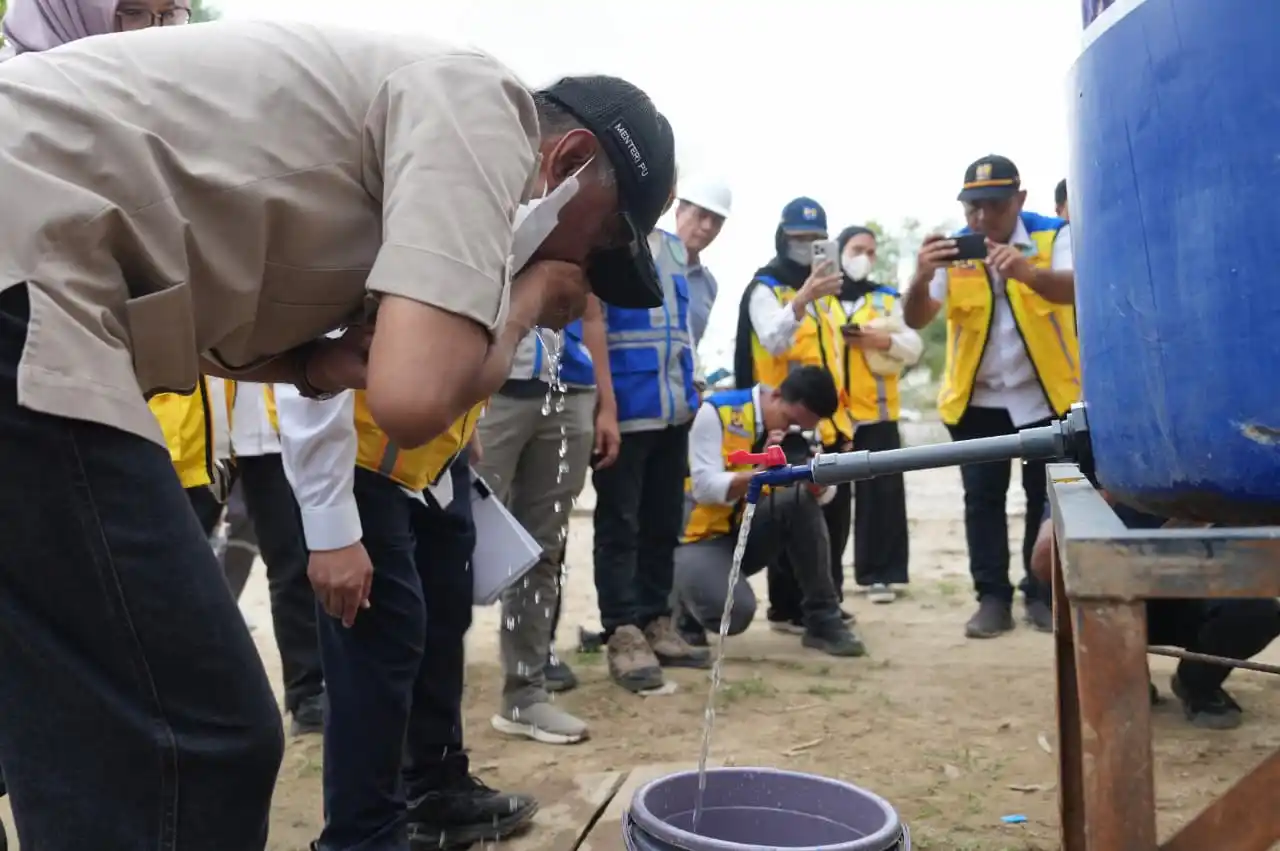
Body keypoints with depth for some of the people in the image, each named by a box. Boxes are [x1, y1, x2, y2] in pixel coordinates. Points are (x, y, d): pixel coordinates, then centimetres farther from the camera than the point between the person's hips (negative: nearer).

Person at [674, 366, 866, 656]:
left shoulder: (795, 429, 0)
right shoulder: (717, 412, -17)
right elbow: (704, 487, -24)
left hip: (750, 533, 5)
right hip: (703, 537, -5)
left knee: (802, 502, -23)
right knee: (736, 612, -31)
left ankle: (823, 621, -11)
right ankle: (683, 591, 6)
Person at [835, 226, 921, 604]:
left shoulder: (887, 298, 13)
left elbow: (914, 348, 5)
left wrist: (885, 340, -12)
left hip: (876, 412, 2)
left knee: (882, 495, 1)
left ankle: (879, 574, 10)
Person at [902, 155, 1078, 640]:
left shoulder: (1053, 235, -11)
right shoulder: (952, 251, -6)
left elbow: (1071, 289, -30)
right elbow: (916, 320, -18)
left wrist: (1028, 273, -52)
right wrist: (921, 278, -40)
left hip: (1046, 394, -1)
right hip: (975, 399, 1)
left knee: (1047, 494, 8)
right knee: (982, 498, 4)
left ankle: (1043, 595, 22)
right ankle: (993, 598, 14)